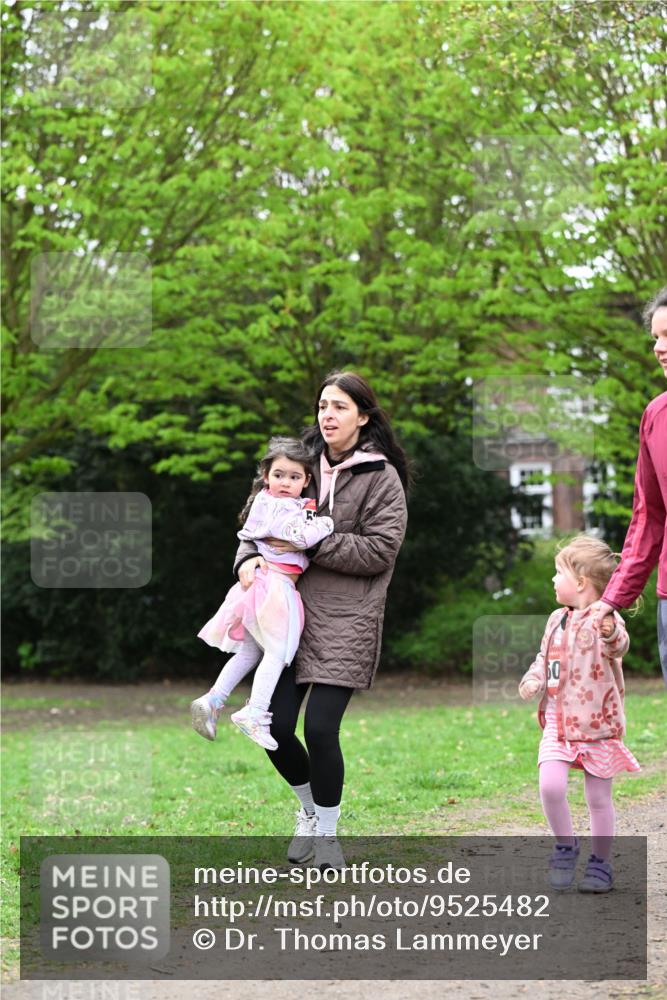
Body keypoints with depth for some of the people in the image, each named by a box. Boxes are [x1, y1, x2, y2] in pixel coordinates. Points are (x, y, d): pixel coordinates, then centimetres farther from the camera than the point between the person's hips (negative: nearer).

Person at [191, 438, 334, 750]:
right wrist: (327, 523, -11)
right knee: (277, 651, -6)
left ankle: (213, 701, 13)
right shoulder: (277, 507, -15)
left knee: (250, 651, 15)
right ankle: (255, 714, -9)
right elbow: (302, 536, -25)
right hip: (276, 582, -10)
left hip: (261, 583, 10)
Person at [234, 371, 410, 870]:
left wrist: (311, 543, -15)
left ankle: (327, 833, 12)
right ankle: (310, 809, 29)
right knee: (276, 724, 0)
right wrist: (249, 557, -5)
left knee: (319, 729, -10)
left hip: (344, 620, -5)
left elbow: (380, 549, -10)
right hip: (290, 608, 5)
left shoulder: (381, 478, -4)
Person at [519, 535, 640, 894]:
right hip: (558, 723, 5)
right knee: (550, 786, -13)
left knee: (598, 798, 3)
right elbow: (545, 657, 22)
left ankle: (600, 864, 17)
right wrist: (533, 679, 1)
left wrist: (611, 635, -56)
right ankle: (565, 847, 7)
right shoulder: (557, 620, 10)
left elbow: (618, 647, -32)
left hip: (598, 725, -5)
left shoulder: (605, 619, -11)